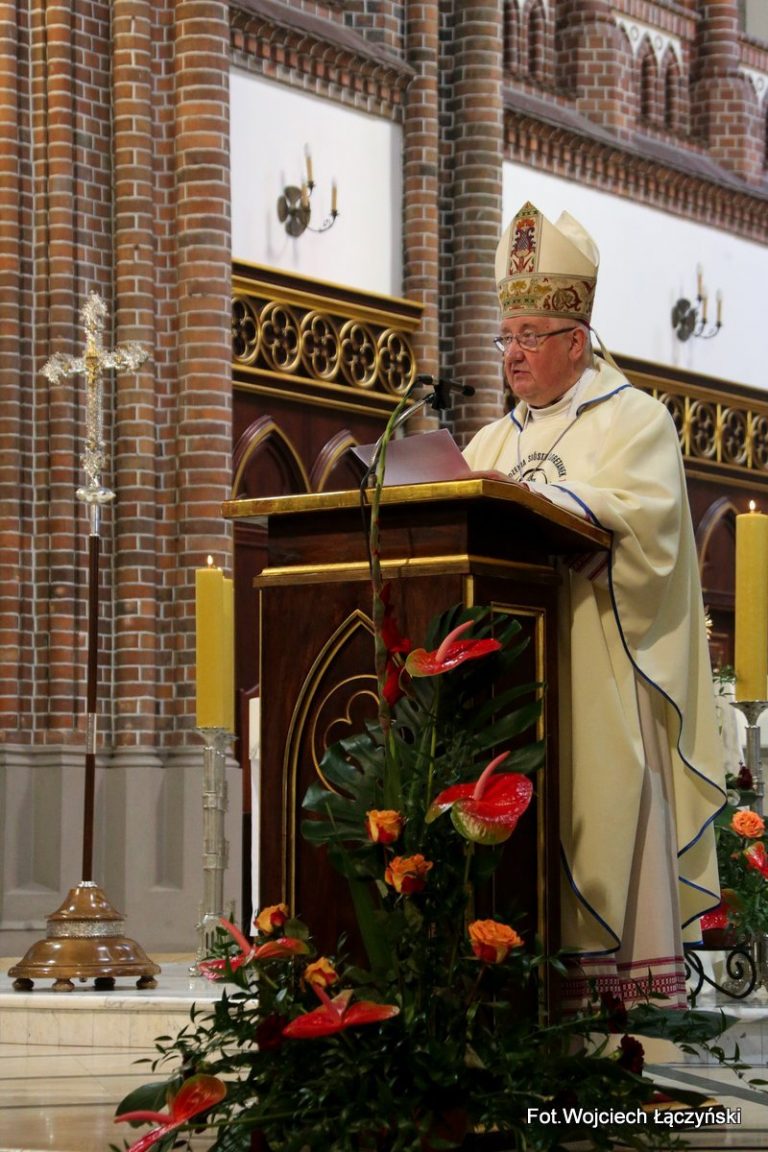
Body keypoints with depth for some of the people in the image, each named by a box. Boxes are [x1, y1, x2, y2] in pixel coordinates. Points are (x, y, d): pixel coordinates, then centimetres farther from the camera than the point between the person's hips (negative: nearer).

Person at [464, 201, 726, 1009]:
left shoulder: (634, 419, 3)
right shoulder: (497, 439, 23)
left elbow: (641, 513, -14)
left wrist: (531, 495, -22)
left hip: (597, 659, -5)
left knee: (605, 802, -10)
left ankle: (634, 980, -9)